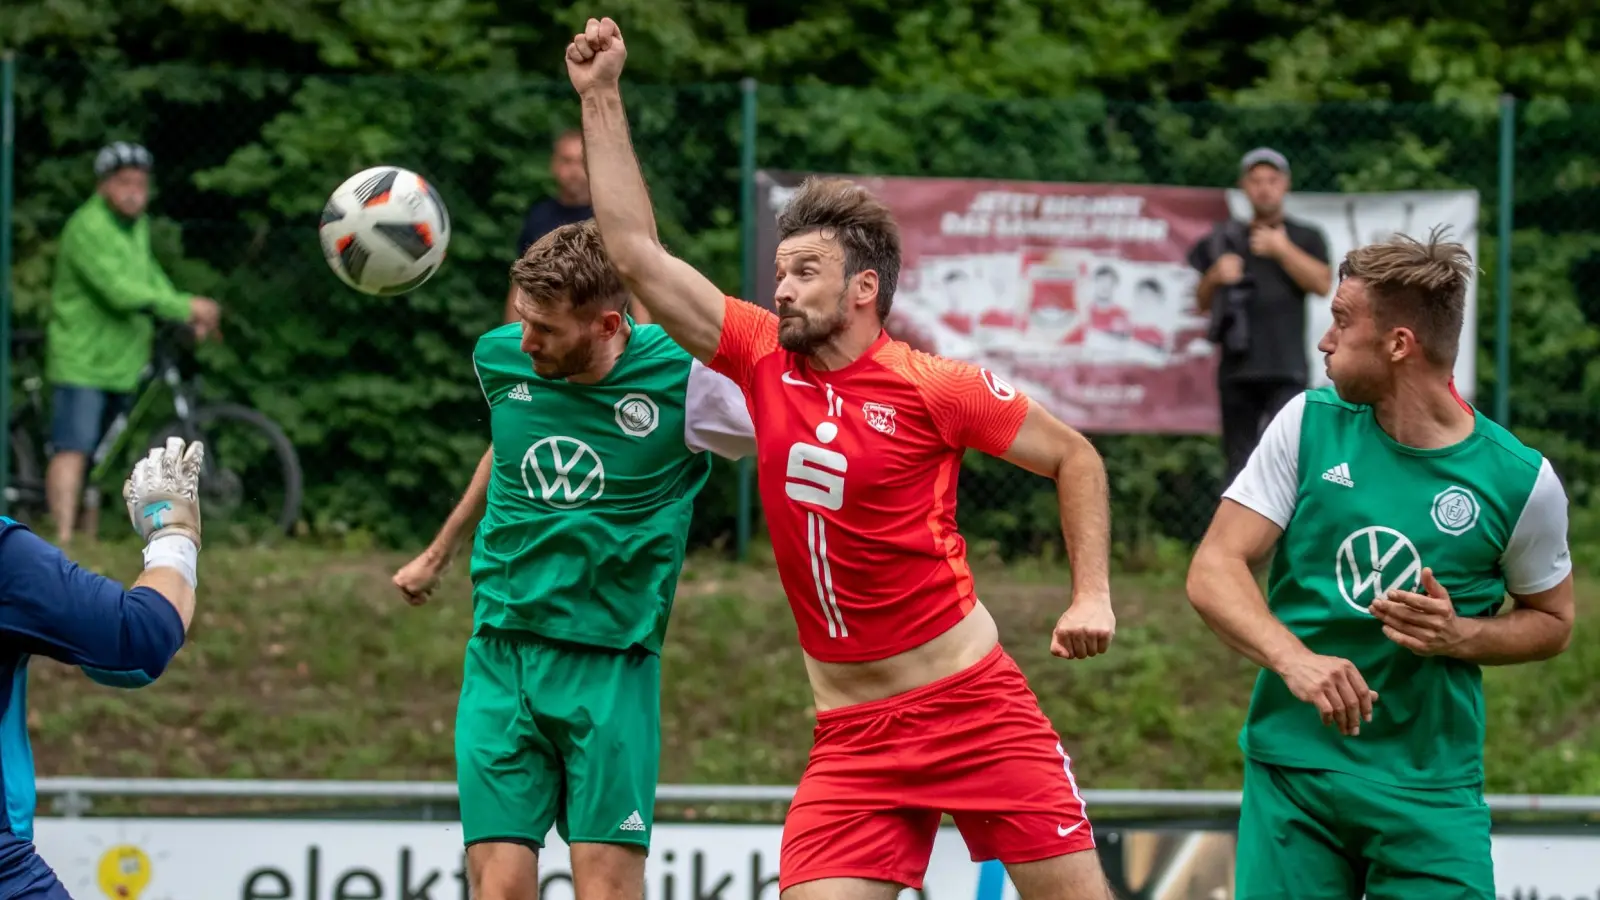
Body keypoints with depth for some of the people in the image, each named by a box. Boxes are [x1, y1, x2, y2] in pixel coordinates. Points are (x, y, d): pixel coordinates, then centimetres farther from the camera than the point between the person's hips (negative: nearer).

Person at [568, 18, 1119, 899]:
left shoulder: (933, 387, -8)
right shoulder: (763, 358, 3)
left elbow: (1074, 457, 3)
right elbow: (638, 255, 3)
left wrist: (1092, 596, -5)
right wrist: (602, 99, 1)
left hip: (974, 703, -3)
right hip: (853, 734, 3)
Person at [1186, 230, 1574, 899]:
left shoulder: (1521, 480, -4)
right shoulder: (1309, 424, 0)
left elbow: (1551, 622, 11)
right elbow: (1213, 571, -4)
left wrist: (1460, 636, -11)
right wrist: (1294, 659, -23)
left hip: (1429, 786, -1)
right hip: (1292, 770, 1)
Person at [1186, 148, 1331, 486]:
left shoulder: (1306, 238, 12)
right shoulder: (1226, 240, 18)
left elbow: (1323, 284, -4)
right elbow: (1202, 304, 18)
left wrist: (1282, 250, -9)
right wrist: (1214, 277, -3)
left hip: (1286, 371, -3)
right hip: (1237, 369, 3)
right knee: (1238, 463, 4)